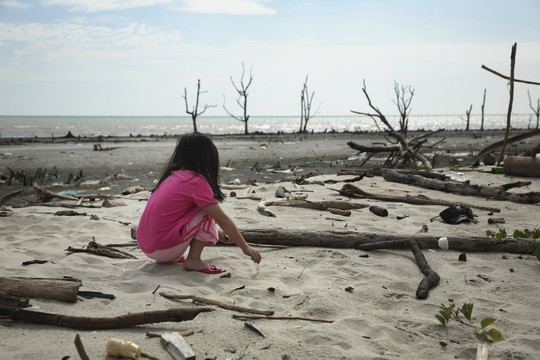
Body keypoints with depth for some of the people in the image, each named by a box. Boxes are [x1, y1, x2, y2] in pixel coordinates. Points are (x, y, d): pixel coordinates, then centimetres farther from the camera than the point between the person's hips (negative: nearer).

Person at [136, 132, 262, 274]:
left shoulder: (173, 176, 13)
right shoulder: (197, 181, -12)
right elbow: (223, 219, -10)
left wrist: (217, 232, 28)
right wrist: (246, 248, -2)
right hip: (162, 249, -8)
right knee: (207, 209, -3)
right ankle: (193, 260, -5)